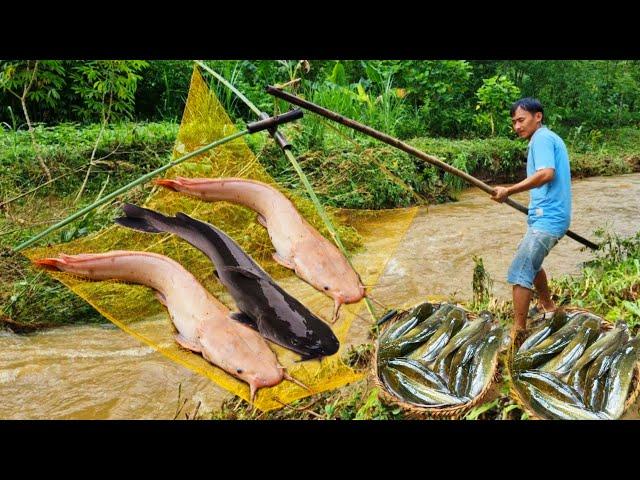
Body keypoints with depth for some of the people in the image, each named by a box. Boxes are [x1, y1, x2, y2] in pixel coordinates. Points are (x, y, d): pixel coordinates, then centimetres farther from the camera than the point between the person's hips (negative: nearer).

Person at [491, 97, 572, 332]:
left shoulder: (542, 137, -10)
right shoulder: (550, 138, 20)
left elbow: (546, 173, -26)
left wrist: (509, 191, -25)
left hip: (547, 218, -11)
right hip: (549, 215, 11)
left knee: (519, 273, -13)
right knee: (530, 262, 29)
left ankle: (518, 331, -11)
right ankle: (547, 306, 45)